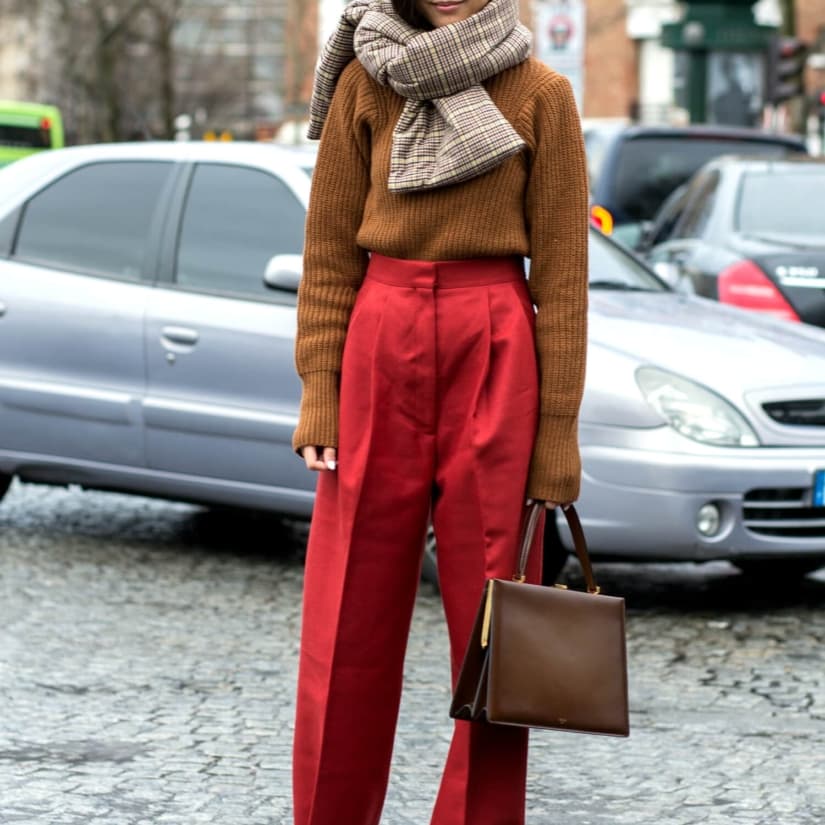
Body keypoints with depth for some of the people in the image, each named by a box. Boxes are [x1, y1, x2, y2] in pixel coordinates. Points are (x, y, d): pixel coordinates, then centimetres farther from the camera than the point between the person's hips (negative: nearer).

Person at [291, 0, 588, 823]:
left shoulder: (540, 96, 1)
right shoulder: (366, 83, 6)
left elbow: (561, 272, 0)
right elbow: (329, 248, 6)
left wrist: (557, 430, -4)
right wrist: (320, 391, -2)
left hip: (494, 356, -1)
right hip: (379, 347, 2)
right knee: (350, 624, 5)